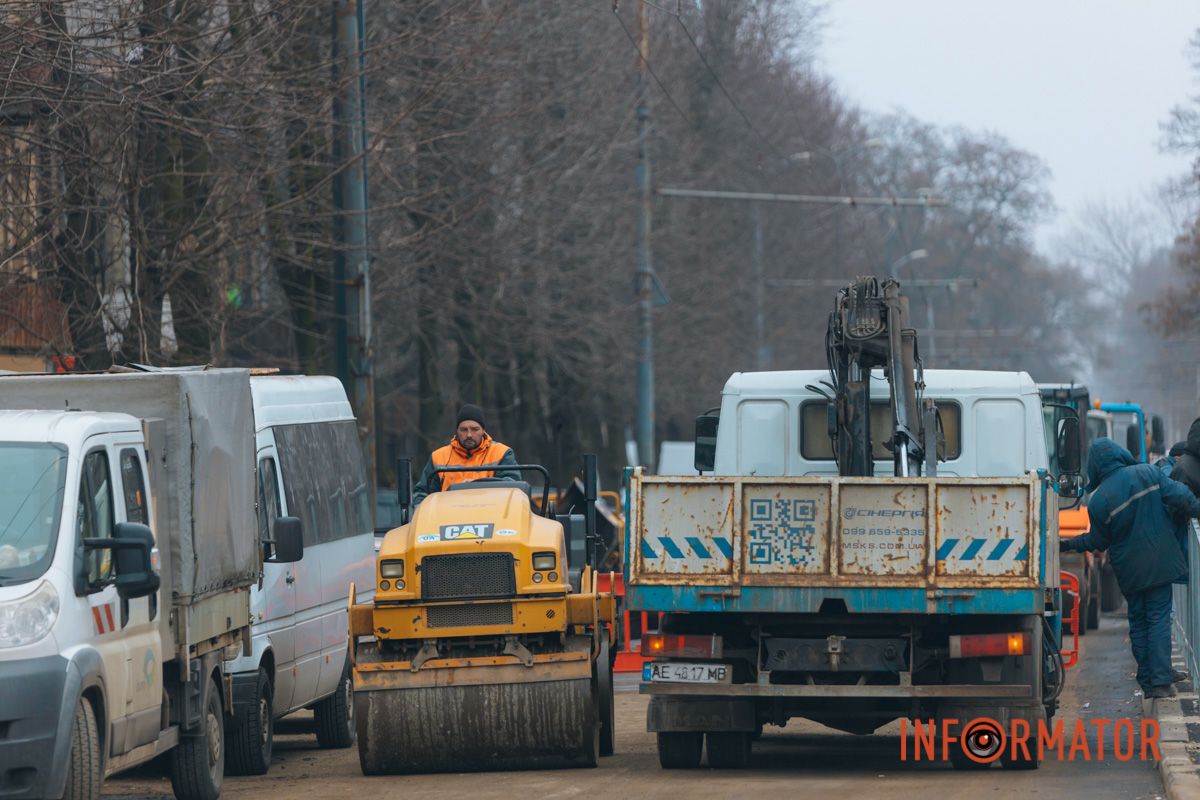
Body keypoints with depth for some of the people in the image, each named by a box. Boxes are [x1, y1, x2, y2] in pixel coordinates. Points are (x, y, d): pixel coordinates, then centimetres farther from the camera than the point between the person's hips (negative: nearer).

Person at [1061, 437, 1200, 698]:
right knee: (1159, 620, 1)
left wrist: (1066, 544, 17)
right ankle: (1161, 682, -9)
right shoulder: (1149, 473, -8)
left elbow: (1097, 540, 3)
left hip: (1128, 570, 1)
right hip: (1159, 564, 0)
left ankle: (1147, 682, 13)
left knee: (1138, 623, 13)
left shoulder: (1098, 501, -7)